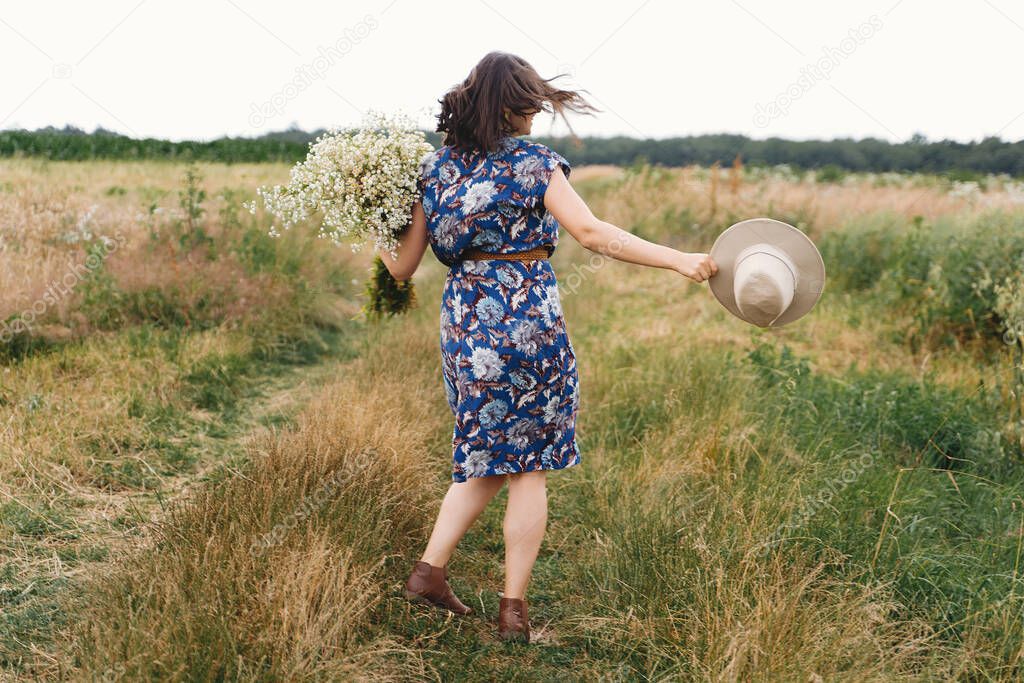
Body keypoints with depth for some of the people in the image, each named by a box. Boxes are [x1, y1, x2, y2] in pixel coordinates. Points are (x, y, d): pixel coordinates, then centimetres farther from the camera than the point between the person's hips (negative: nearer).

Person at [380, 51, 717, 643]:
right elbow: (593, 233, -17)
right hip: (529, 321, -5)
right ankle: (514, 608, 11)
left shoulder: (436, 169, 7)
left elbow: (402, 267, 6)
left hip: (465, 322, 5)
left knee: (487, 457, 20)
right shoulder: (535, 163, -7)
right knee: (528, 469, 6)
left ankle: (430, 569, 16)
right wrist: (680, 260, -16)